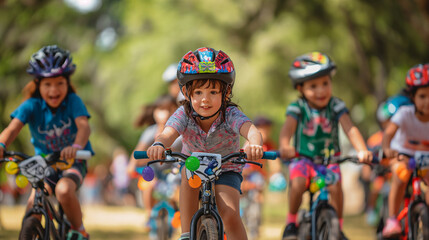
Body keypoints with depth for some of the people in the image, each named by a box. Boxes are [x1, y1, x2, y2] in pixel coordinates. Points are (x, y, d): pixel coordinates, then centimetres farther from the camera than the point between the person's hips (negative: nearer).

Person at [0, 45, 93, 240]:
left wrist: (76, 147, -54)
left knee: (63, 190, -31)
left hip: (73, 162, -2)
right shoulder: (32, 106, -13)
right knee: (33, 203, -19)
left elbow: (84, 126, -32)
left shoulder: (73, 101, -16)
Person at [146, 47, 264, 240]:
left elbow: (251, 130, -49)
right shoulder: (184, 115, -24)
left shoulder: (230, 115, -29)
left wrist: (254, 145, -74)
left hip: (226, 171, -2)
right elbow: (168, 133, -43)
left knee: (230, 216, -23)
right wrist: (158, 145, -69)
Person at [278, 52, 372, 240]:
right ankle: (291, 221, -6)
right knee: (297, 184, -31)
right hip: (303, 159, -1)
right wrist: (284, 147, -50)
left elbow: (350, 129, -18)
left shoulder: (336, 107, -5)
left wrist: (362, 150, -38)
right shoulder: (297, 108, -8)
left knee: (335, 185, -28)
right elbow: (288, 128, -26)